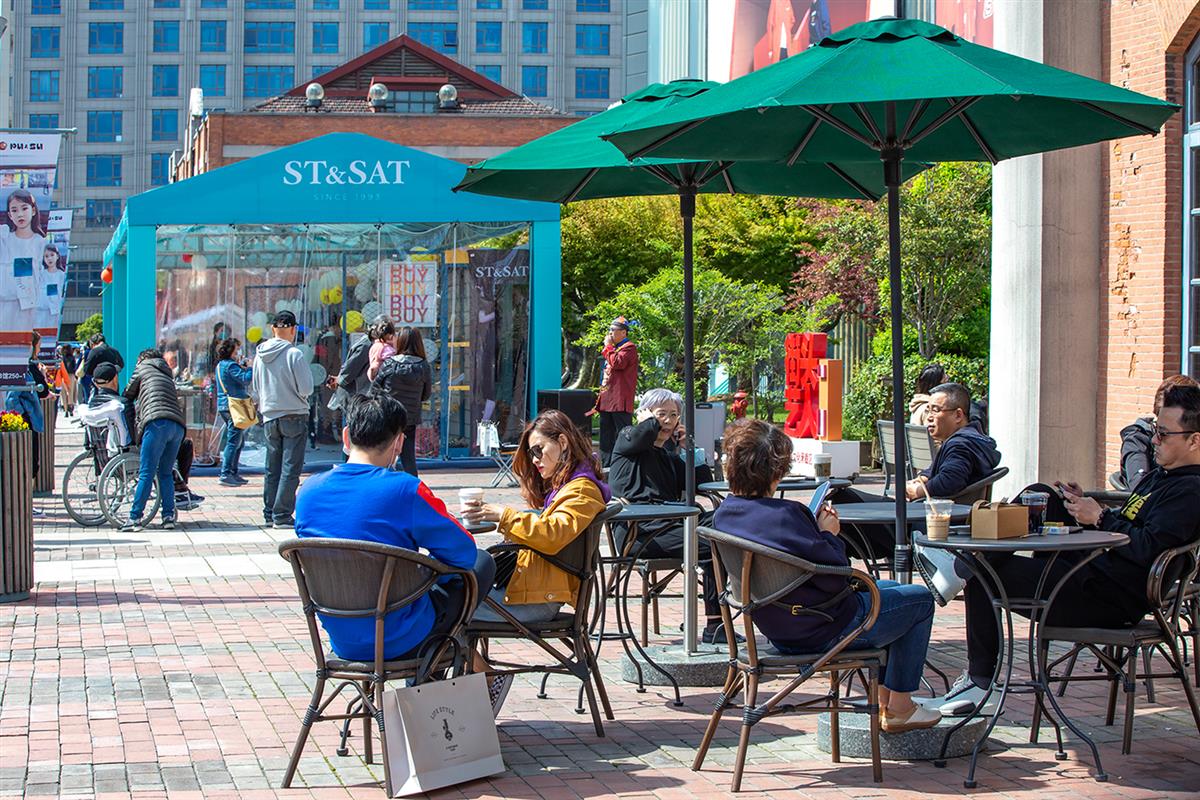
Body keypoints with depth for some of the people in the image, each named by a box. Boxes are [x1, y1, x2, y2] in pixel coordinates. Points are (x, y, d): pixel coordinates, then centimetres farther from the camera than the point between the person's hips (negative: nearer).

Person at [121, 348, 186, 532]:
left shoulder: (143, 367, 19)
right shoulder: (167, 375, 36)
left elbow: (128, 395, 23)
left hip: (158, 422, -6)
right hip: (178, 426, 6)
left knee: (146, 473, -9)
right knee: (165, 473, 14)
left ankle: (135, 518, -12)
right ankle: (169, 516, 6)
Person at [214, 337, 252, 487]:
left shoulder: (221, 365, 17)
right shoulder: (230, 365, -13)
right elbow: (245, 379, -21)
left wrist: (243, 364, 10)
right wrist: (252, 368, -7)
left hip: (224, 406, 10)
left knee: (239, 440, 16)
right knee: (234, 441, -10)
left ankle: (233, 474, 18)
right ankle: (226, 474, -14)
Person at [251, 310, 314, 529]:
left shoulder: (260, 355, 5)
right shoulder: (294, 354, -13)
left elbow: (254, 392, 12)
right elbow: (306, 388, -14)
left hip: (269, 418, 6)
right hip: (294, 416, -6)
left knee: (272, 468, 14)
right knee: (291, 468, -3)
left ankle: (269, 513, 18)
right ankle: (282, 515, -7)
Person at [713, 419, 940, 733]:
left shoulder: (724, 514, -4)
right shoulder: (786, 515, -31)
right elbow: (836, 579, -25)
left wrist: (819, 532, -1)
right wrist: (829, 535, -10)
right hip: (824, 631, -9)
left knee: (886, 588, 31)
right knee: (921, 599, 13)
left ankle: (884, 698, 35)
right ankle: (900, 708, 20)